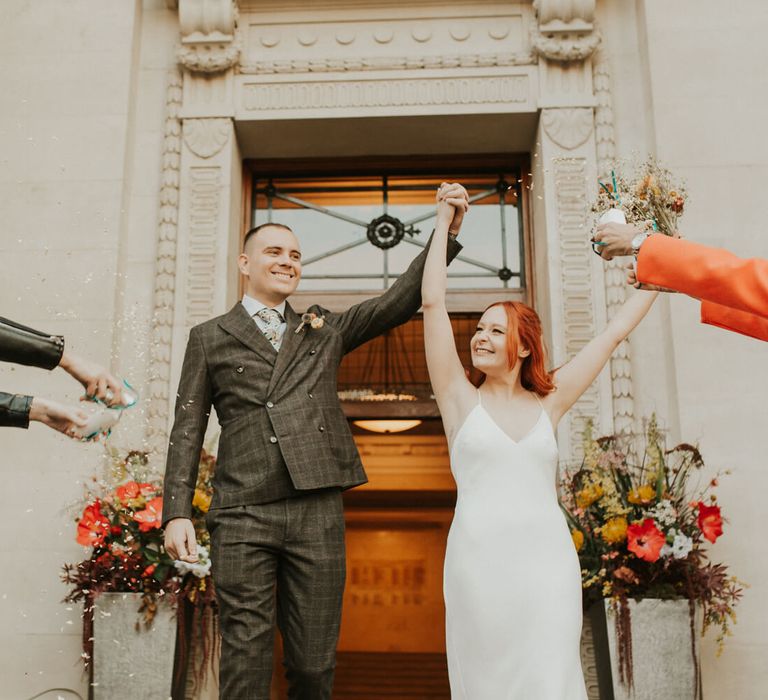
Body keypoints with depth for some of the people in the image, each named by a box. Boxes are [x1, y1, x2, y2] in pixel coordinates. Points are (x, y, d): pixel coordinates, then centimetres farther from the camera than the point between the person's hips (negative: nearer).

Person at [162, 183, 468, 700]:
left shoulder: (325, 331, 18)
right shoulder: (210, 338, 13)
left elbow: (401, 300, 10)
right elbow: (188, 430, 9)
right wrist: (177, 512, -1)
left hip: (317, 512, 2)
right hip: (243, 515, -1)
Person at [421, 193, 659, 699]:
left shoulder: (548, 404, 11)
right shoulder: (461, 399, 6)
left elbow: (615, 332, 16)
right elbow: (433, 302, 2)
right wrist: (444, 220, 5)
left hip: (548, 558, 1)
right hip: (479, 558, -1)